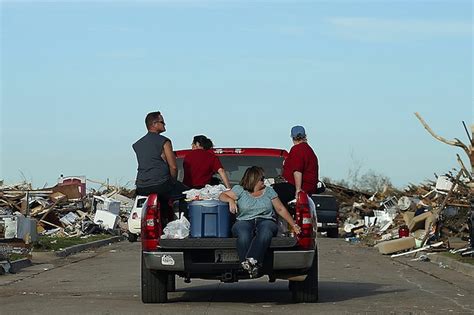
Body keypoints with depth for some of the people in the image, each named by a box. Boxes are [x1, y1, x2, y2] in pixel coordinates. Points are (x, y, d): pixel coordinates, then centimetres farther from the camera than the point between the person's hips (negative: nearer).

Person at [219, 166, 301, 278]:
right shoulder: (240, 190, 14)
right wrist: (231, 200, -12)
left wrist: (294, 225, 15)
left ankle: (251, 261, -50)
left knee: (265, 233, -38)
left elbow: (281, 209, 20)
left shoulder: (268, 191, 20)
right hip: (244, 221, -1)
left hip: (266, 220, 1)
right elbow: (222, 196, 11)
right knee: (243, 235, -39)